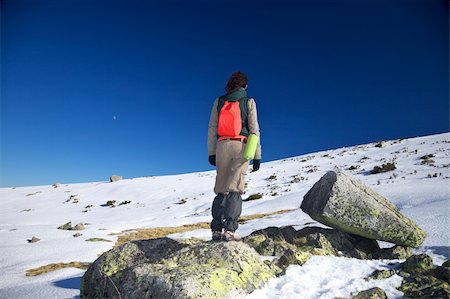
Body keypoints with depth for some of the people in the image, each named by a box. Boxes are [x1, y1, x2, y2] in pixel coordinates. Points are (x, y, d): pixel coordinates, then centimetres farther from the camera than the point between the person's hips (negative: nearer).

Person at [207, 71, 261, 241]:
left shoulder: (219, 101, 15)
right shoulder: (249, 101, 8)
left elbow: (212, 128, 10)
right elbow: (254, 129, 2)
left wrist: (211, 152, 12)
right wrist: (257, 155, 4)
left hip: (222, 146, 3)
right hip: (241, 146, -2)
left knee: (221, 188, 8)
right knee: (235, 189, -5)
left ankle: (217, 229, 5)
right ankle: (229, 229, -12)